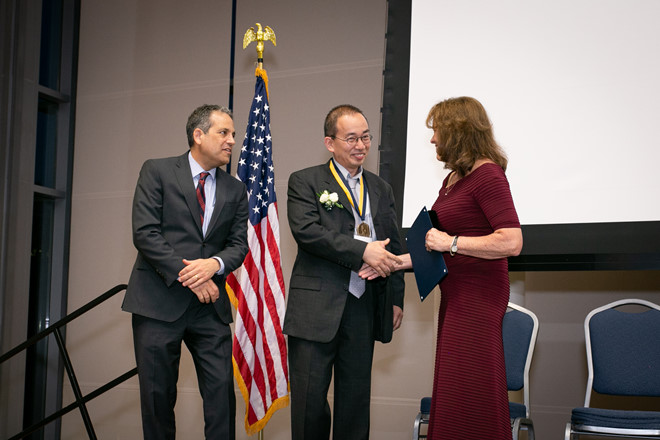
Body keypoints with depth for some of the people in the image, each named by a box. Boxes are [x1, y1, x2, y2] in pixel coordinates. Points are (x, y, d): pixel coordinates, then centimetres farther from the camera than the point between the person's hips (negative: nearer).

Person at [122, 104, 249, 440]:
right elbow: (144, 233, -8)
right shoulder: (157, 172, 2)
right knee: (158, 393, 2)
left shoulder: (235, 191, 14)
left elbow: (239, 244, 7)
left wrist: (214, 264, -15)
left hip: (209, 304, 3)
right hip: (159, 299, -3)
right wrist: (186, 275, -14)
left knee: (222, 390, -3)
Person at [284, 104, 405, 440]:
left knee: (356, 398, 10)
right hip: (317, 309, -4)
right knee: (310, 399, 0)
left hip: (364, 308, 5)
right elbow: (306, 230, -15)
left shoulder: (381, 189, 17)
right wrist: (362, 251, -20)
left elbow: (393, 246, 19)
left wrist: (396, 298, 10)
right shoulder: (305, 182, 1)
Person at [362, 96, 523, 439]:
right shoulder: (453, 179, 16)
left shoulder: (487, 174, -11)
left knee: (469, 400, -6)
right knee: (452, 399, 10)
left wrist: (451, 242, -17)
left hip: (477, 295, -9)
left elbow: (511, 243, -21)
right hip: (455, 295, 9)